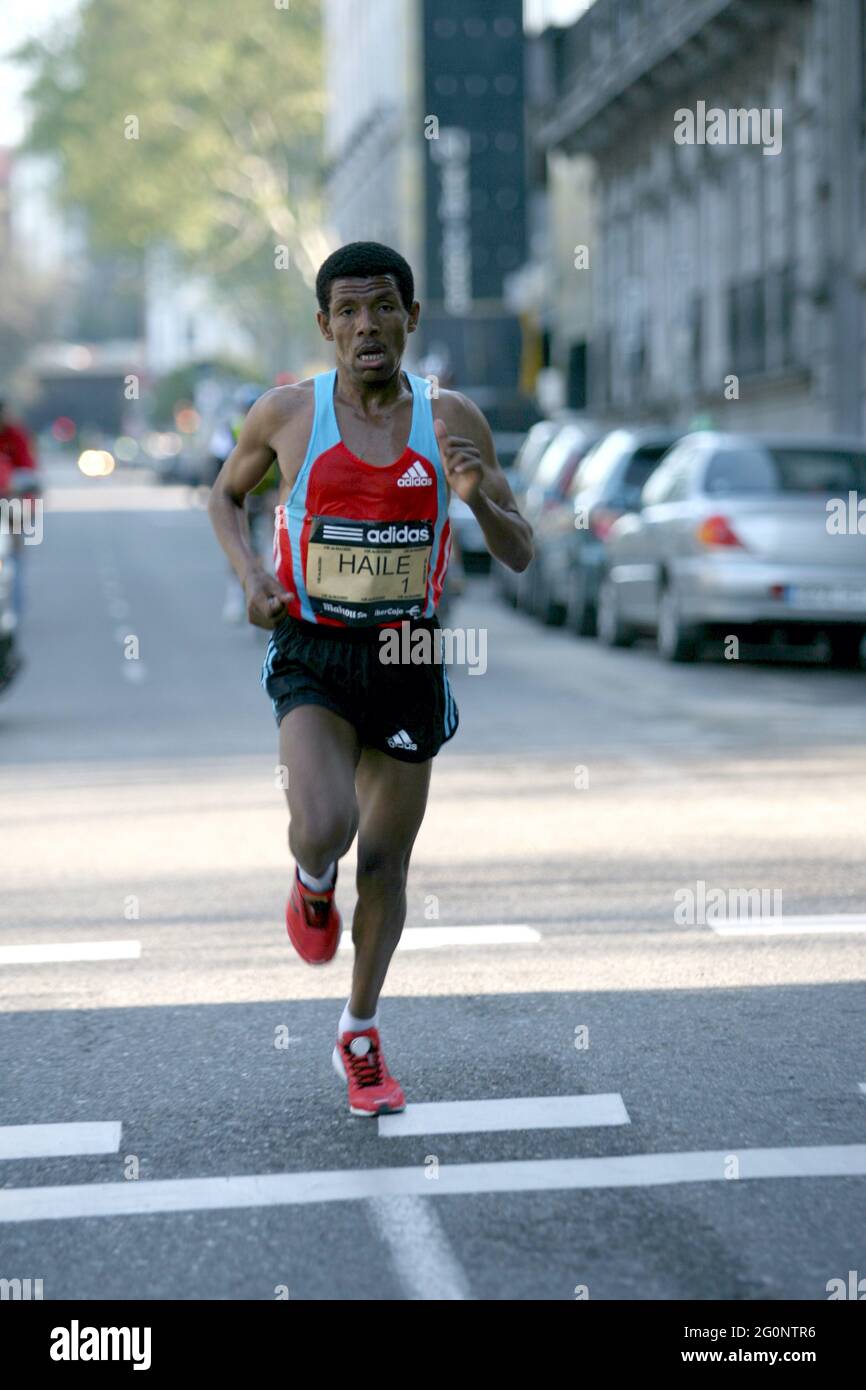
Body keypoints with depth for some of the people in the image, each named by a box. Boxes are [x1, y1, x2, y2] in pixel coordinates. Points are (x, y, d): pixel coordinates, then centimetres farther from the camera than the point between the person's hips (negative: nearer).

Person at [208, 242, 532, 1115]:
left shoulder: (452, 420, -3)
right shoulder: (287, 414, -6)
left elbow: (519, 556, 1)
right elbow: (225, 494, 14)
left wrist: (479, 501, -21)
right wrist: (249, 576, -5)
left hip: (408, 657, 2)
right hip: (312, 655, -2)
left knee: (385, 862, 9)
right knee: (323, 830, -25)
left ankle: (359, 1036, 30)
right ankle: (312, 880, 15)